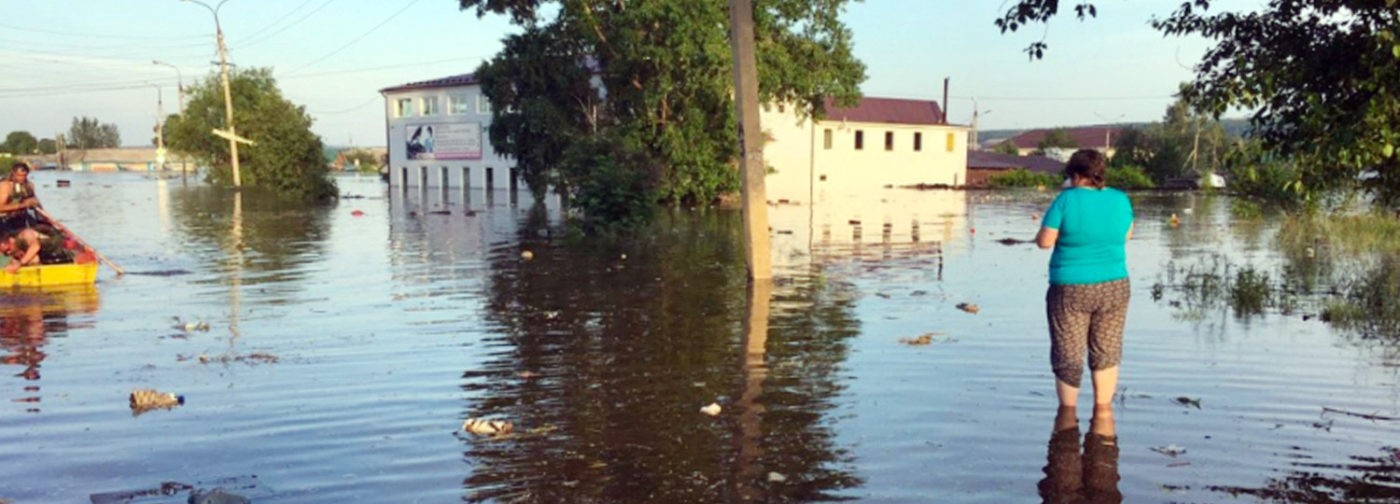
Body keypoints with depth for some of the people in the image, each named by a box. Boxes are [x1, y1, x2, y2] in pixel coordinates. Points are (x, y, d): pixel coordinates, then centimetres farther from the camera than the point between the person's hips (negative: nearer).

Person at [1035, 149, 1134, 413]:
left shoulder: (1067, 200, -12)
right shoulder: (1120, 199, 0)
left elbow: (1045, 241, -12)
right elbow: (1127, 235, 14)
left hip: (1071, 290, -3)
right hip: (1113, 287, 3)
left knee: (1068, 354, 9)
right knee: (1106, 352, 15)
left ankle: (1068, 411, 17)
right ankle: (1102, 410, 19)